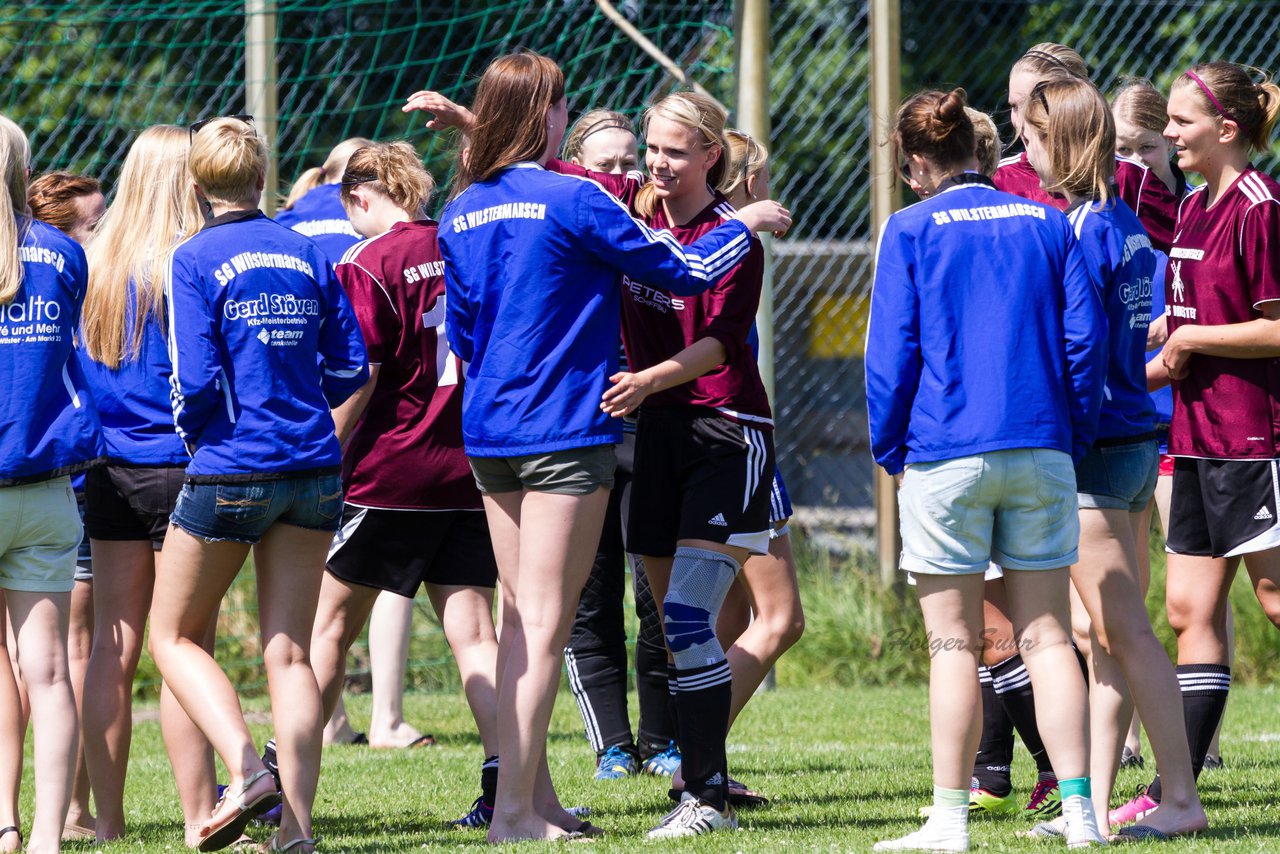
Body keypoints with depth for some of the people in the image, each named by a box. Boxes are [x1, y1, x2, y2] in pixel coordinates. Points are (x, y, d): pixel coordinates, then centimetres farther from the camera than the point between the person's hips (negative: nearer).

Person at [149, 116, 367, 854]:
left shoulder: (196, 261, -9)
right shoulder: (309, 255, 6)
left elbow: (197, 380, -15)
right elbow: (350, 366, 8)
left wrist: (190, 427, 5)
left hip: (231, 469, -4)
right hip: (313, 469, 5)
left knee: (175, 634, 11)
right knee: (290, 651, 7)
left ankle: (246, 767, -11)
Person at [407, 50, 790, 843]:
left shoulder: (463, 211, 9)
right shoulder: (572, 200, -11)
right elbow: (685, 270, -4)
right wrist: (747, 221, 13)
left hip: (489, 434, 7)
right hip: (565, 433, -7)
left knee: (523, 616, 14)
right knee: (545, 624, -7)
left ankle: (535, 792, 16)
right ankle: (516, 809, -12)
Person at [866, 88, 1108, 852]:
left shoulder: (912, 231, -2)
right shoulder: (1047, 224, 8)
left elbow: (891, 351, -4)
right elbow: (1085, 335, 5)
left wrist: (889, 448, 7)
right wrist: (1076, 436, 12)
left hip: (947, 454, -3)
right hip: (1041, 451, 3)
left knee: (955, 643, 1)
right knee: (1047, 634, 5)